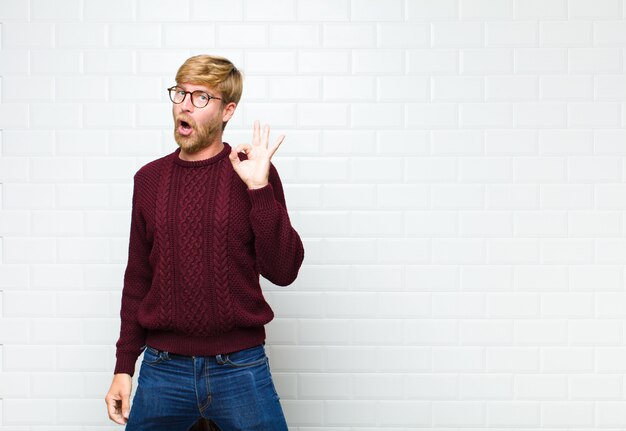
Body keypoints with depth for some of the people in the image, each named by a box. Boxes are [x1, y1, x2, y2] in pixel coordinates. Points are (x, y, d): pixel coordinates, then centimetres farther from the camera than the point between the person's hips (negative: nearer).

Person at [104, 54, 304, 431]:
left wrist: (259, 188, -19)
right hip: (163, 370, 3)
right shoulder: (149, 179, 5)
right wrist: (124, 366, 10)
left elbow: (283, 271, -10)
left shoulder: (254, 173, -4)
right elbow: (138, 279, 10)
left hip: (241, 368, -2)